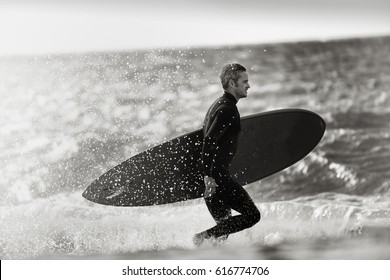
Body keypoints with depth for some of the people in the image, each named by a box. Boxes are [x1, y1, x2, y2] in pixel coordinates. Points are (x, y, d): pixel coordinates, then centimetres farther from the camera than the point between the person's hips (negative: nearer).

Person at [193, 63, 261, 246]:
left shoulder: (219, 104, 19)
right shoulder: (228, 108, -13)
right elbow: (209, 141, -23)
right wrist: (209, 175, -27)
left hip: (210, 176, 10)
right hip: (216, 175, -10)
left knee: (224, 224, 17)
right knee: (252, 215, -10)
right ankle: (204, 237, -13)